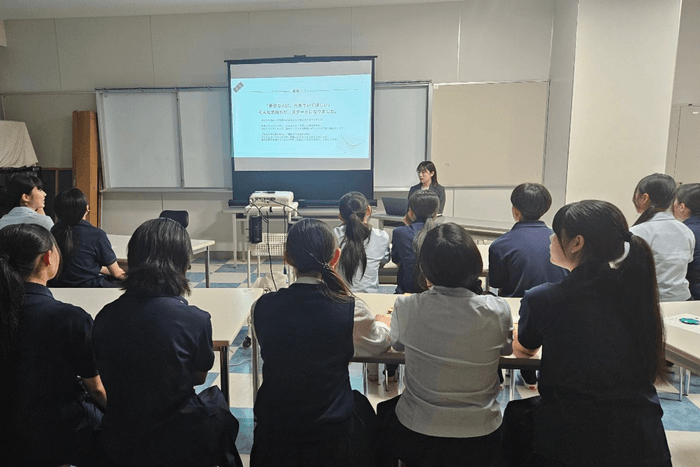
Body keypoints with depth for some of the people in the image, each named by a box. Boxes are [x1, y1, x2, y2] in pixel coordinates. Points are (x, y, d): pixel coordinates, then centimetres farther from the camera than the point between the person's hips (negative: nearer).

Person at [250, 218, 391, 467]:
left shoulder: (261, 307, -14)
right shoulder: (352, 311, -20)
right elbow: (379, 342, 1)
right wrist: (383, 323, 25)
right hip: (333, 436, -2)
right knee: (361, 404, 29)